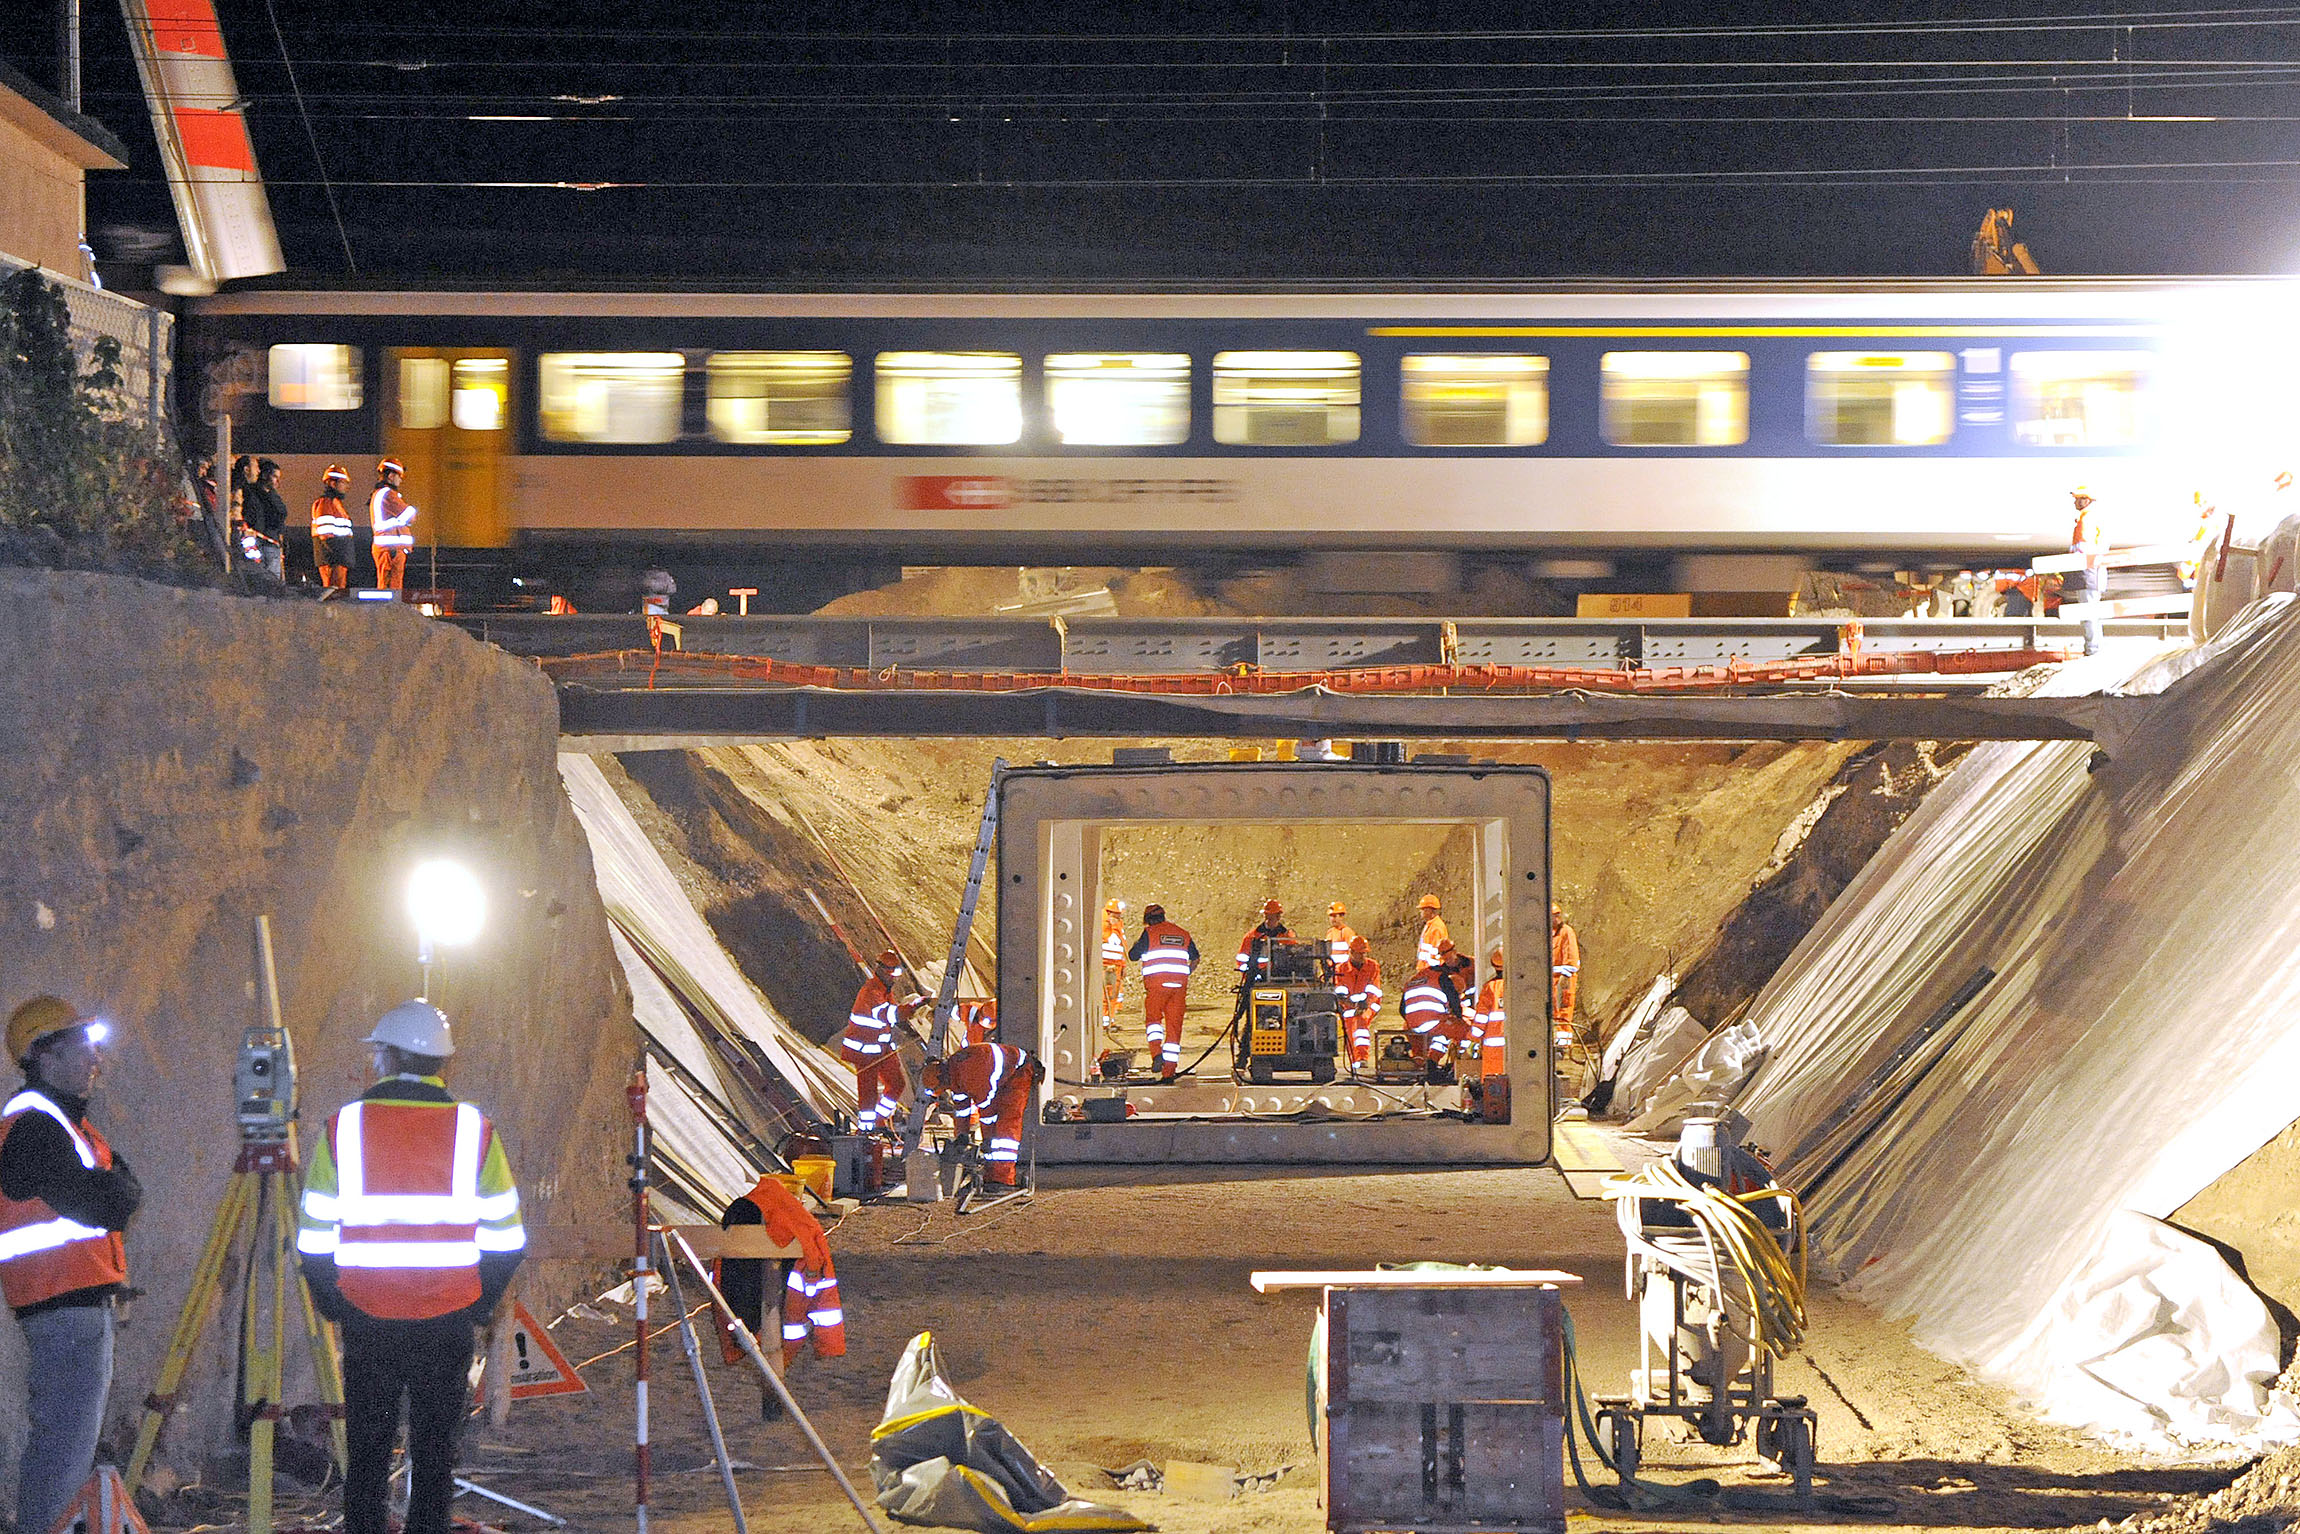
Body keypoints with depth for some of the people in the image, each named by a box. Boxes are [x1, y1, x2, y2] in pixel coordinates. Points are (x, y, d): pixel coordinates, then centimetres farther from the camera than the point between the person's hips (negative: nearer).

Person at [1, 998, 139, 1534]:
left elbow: (112, 1202, 21)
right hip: (64, 1304, -11)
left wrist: (109, 1187, 2)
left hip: (78, 1303, 11)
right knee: (66, 1439, -11)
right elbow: (105, 1204, -19)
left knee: (71, 1440, 14)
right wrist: (119, 1179, 0)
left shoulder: (61, 1121, 19)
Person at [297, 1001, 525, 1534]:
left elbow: (314, 1237, 1)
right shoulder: (474, 1130, -2)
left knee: (366, 1452, 8)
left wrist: (332, 1305, 12)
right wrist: (480, 1303, 11)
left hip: (366, 1323, 0)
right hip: (450, 1324, 0)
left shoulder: (344, 1127, -1)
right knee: (435, 1453, 6)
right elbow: (505, 1238, 1)